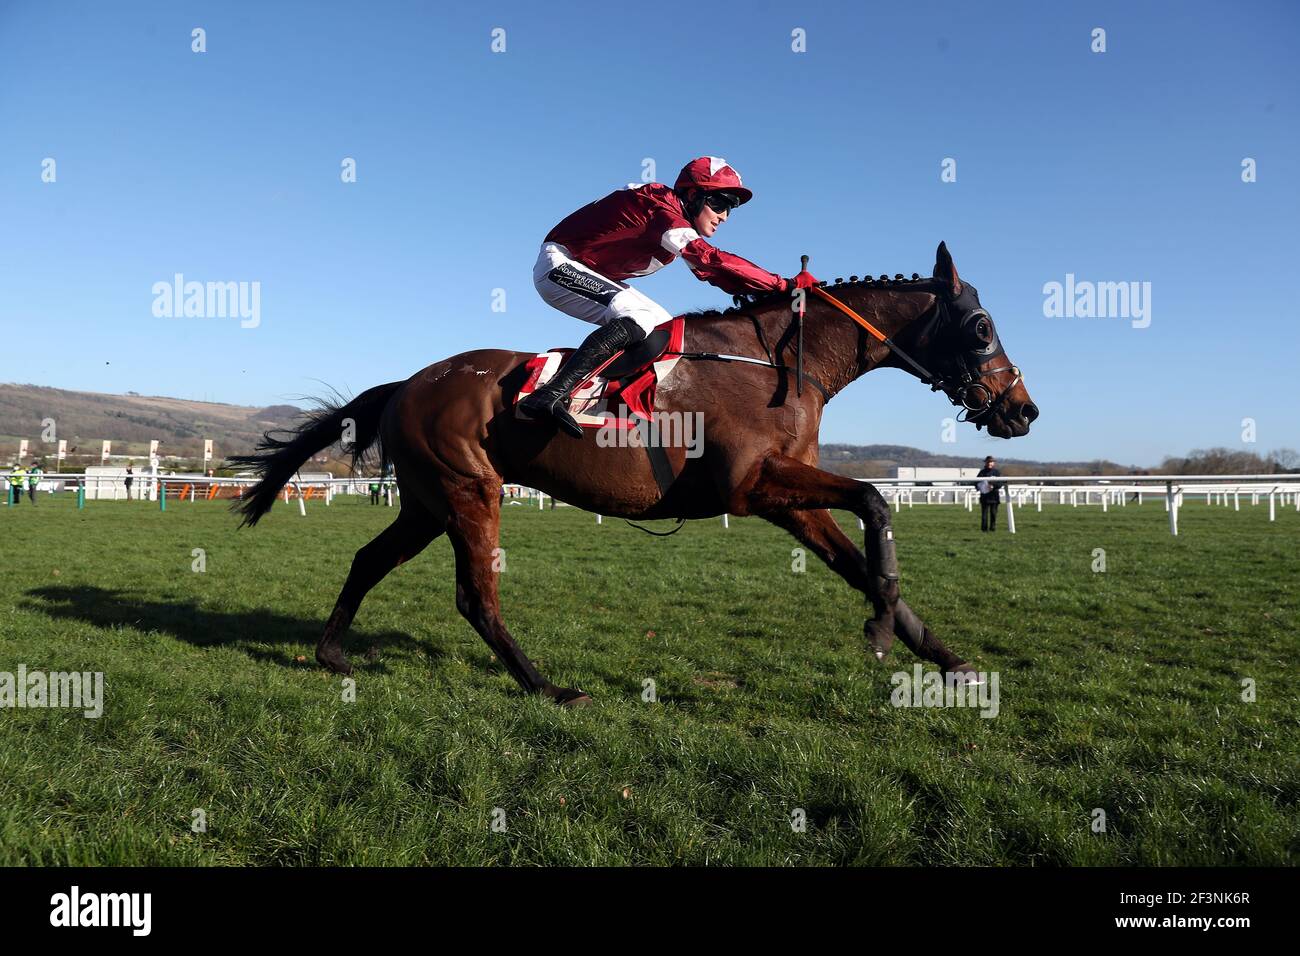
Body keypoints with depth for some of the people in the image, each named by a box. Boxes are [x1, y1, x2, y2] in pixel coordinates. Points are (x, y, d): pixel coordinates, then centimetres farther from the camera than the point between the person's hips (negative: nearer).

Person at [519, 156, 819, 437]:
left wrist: (775, 292, -6)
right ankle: (549, 395, -38)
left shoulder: (680, 223, 7)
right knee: (637, 319, -30)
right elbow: (712, 259, -32)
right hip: (560, 264, -10)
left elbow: (713, 274, 5)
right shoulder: (660, 206, -22)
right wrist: (783, 285, -30)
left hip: (589, 274, 10)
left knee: (665, 328, 6)